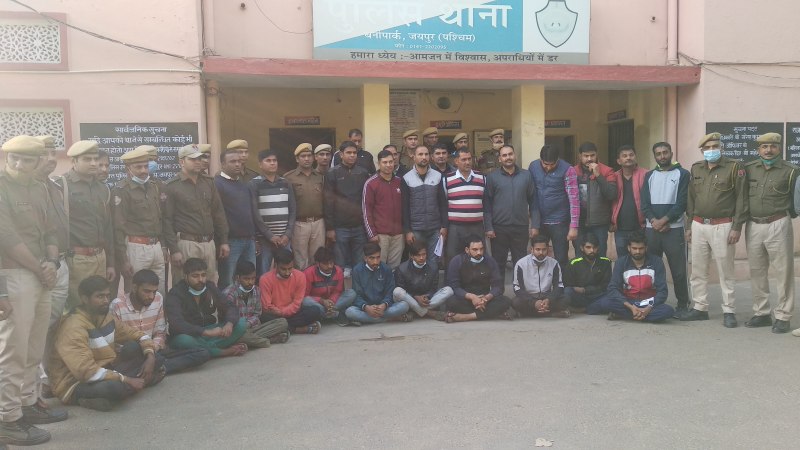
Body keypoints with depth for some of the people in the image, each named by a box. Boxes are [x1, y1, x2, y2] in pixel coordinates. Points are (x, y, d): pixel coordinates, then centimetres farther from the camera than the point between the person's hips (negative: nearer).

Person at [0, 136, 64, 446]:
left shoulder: (39, 189, 12)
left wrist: (51, 263, -3)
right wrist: (40, 269, -9)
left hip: (40, 277, 8)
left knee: (34, 348, 15)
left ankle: (28, 404, 27)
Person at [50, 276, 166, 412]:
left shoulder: (106, 318, 4)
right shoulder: (74, 327, -20)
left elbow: (139, 335, 13)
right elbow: (86, 371, -29)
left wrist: (151, 357, -6)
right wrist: (126, 379, -26)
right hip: (76, 384, -9)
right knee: (114, 387, -38)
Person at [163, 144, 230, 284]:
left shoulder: (208, 182, 12)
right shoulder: (171, 186, -3)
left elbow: (219, 213, 15)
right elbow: (167, 221, -5)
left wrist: (224, 241, 11)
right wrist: (173, 250, -10)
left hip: (209, 243, 5)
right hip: (186, 244, -5)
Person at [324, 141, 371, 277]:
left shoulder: (363, 173, 8)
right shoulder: (333, 174, 0)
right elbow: (328, 202, -3)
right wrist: (329, 227, -6)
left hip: (360, 226, 2)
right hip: (340, 227, -2)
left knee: (359, 263, 8)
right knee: (341, 263, 4)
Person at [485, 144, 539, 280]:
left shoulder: (526, 175, 6)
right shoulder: (492, 177, 1)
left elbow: (533, 201, 6)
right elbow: (487, 203, -1)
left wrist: (535, 224, 0)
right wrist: (488, 227, -7)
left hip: (521, 228, 1)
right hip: (499, 228, -1)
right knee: (498, 263, 7)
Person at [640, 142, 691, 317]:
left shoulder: (682, 174, 3)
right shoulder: (649, 176, 13)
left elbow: (682, 203, -7)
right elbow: (644, 203, 5)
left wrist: (664, 220, -14)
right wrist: (654, 221, -11)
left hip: (674, 229, -3)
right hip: (651, 229, 4)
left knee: (678, 270, -2)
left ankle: (682, 305, 7)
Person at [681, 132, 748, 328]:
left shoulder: (734, 168, -3)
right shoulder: (696, 169, 11)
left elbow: (741, 199, -6)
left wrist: (737, 227, -11)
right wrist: (689, 225, 13)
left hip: (722, 227, -5)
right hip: (699, 226, 5)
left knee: (726, 271, 1)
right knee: (698, 270, 9)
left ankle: (729, 311, 10)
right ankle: (700, 308, 19)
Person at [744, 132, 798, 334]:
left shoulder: (790, 171, -2)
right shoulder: (749, 169, 7)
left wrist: (784, 213, -3)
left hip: (778, 225, -4)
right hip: (753, 225, 4)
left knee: (783, 272, -1)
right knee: (756, 272, 11)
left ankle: (782, 317, 7)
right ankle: (761, 313, 22)